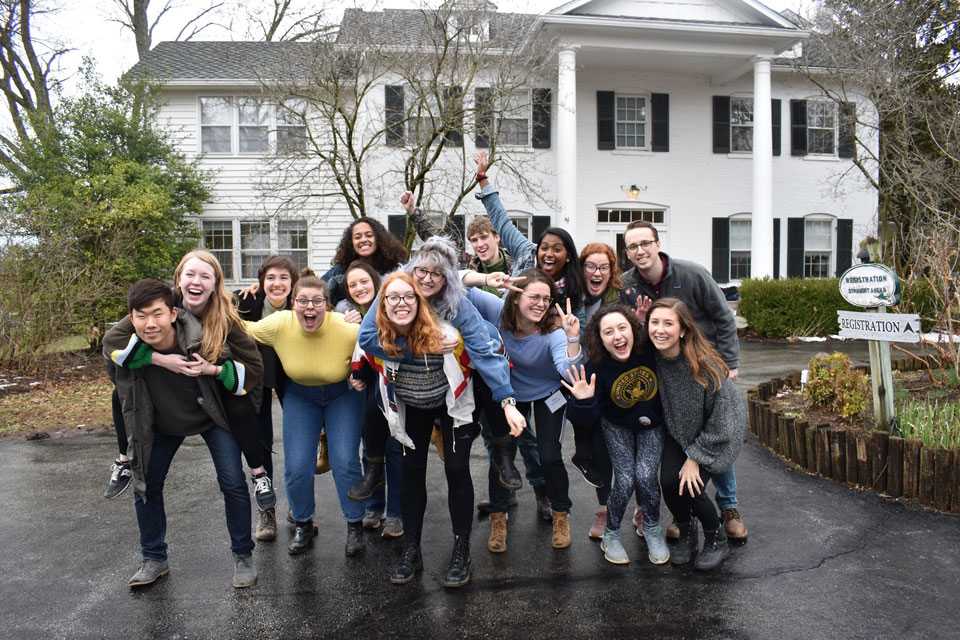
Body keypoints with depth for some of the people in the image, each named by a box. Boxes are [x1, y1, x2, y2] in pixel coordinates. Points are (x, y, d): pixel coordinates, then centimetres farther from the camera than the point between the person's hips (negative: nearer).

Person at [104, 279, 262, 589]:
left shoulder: (202, 339, -35)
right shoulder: (119, 346, -28)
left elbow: (254, 368, -24)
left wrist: (216, 370, -37)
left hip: (211, 418, -3)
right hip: (161, 424, 3)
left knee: (233, 483, -8)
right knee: (145, 485, 6)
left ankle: (243, 556, 12)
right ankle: (154, 559, 29)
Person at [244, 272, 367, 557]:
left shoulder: (347, 330, -29)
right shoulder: (279, 325, -22)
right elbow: (243, 331, -4)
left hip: (343, 393, -2)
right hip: (299, 394, 2)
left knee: (345, 462, -11)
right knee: (296, 467, -3)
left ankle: (355, 526, 13)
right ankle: (303, 525, 23)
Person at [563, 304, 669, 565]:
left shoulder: (651, 349, -26)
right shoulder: (597, 367, -28)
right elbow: (586, 420, -27)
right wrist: (583, 401, -46)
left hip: (653, 423, 1)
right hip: (617, 426, -1)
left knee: (645, 475, -16)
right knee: (625, 481, -13)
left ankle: (652, 530, 13)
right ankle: (610, 535, 15)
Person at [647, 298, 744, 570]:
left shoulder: (705, 364, -30)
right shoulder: (652, 357, -18)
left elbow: (719, 422, -21)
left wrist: (695, 457, -17)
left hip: (716, 435, -4)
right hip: (678, 432, 4)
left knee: (690, 487, -16)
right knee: (668, 482, -13)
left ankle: (717, 541, 15)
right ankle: (687, 535, 19)